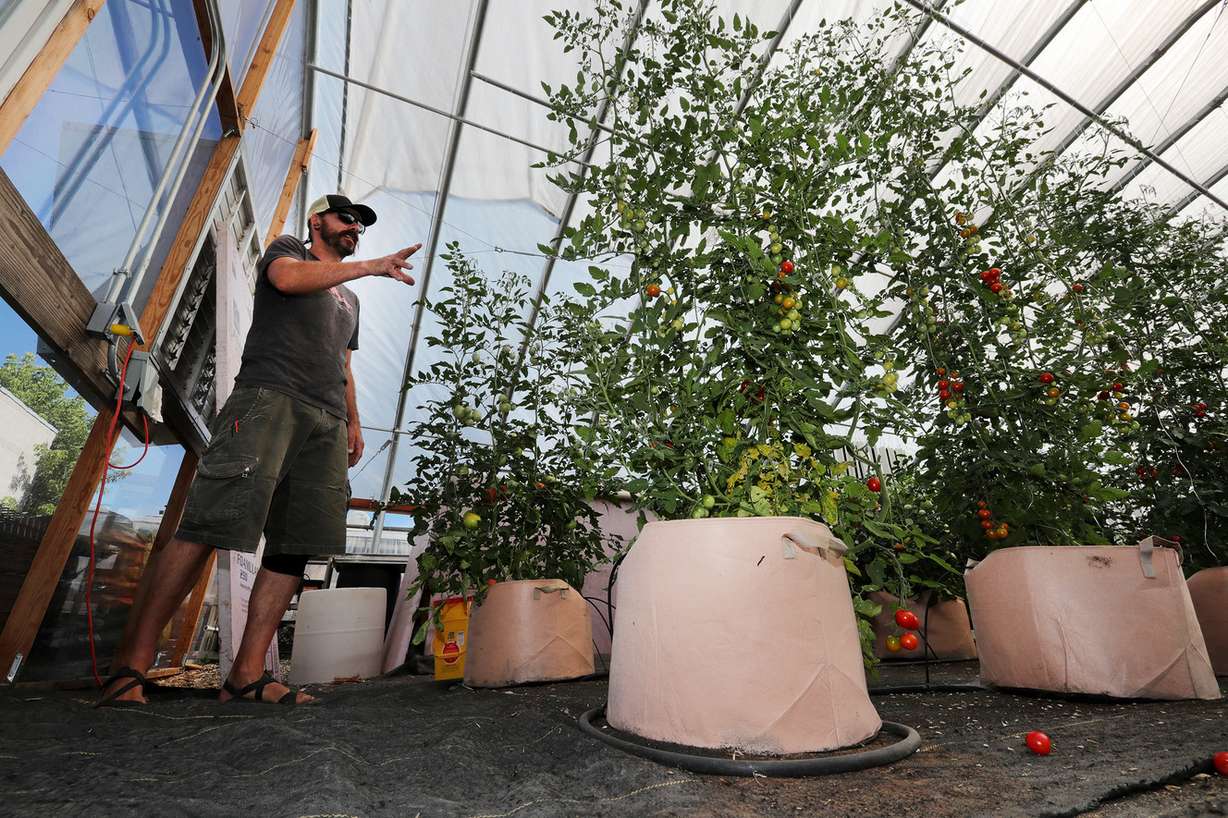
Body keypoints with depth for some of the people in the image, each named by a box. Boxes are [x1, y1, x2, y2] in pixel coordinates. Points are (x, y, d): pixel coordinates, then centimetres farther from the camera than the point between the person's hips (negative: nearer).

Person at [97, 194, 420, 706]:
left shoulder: (349, 299, 34)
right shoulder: (287, 249, 19)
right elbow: (287, 278, -7)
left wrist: (353, 423, 17)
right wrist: (372, 266, -7)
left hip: (327, 422, 6)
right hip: (269, 395, -5)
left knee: (295, 545, -5)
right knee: (207, 525, -15)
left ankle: (246, 676, -3)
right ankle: (130, 666, -6)